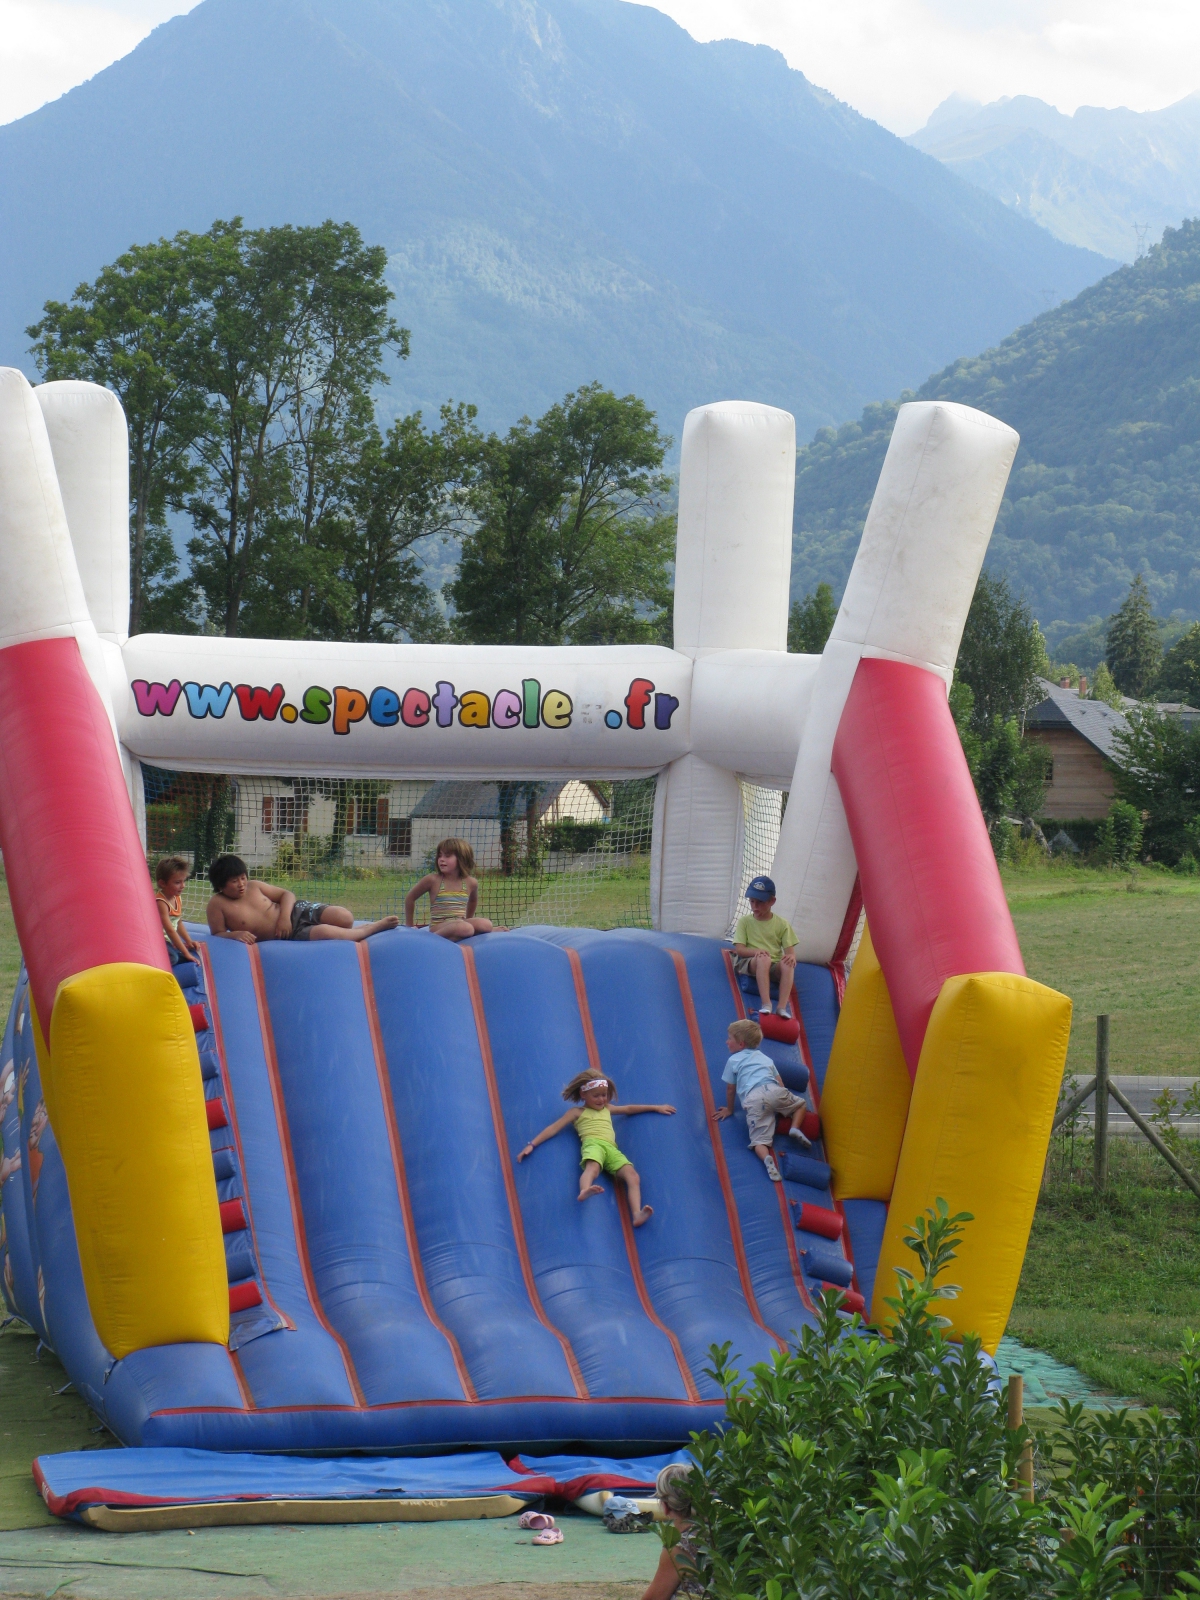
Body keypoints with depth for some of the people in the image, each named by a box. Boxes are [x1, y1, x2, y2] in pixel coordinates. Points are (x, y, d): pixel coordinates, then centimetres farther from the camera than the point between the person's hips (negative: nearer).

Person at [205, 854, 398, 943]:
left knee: (344, 917, -20)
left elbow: (287, 894, 7)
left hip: (297, 911, 4)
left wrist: (285, 916, -13)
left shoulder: (253, 886, 1)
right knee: (324, 932, -31)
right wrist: (235, 934, -27)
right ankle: (375, 928, -7)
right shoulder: (218, 904, -9)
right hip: (290, 935, -4)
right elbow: (217, 934, -4)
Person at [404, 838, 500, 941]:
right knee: (465, 929, -36)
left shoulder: (470, 883, 7)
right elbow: (410, 898, 10)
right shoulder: (433, 880, -2)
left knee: (485, 924, -27)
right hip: (438, 927, -3)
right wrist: (409, 926, 15)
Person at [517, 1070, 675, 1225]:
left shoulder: (606, 1108, 35)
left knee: (633, 1176, -22)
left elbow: (629, 1109, 46)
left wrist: (656, 1108, 49)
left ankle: (637, 1214, -40)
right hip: (592, 1144, -5)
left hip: (612, 1149, 5)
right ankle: (584, 1191, -75)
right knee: (593, 1167, -42)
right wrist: (532, 1144, 3)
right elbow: (554, 1128, 13)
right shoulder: (577, 1112, 19)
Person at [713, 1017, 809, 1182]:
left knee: (759, 1140, -8)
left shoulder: (733, 1060, 22)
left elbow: (731, 1089, 22)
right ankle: (795, 1128, 1)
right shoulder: (765, 1058, 34)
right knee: (800, 1104, 29)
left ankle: (767, 1159, -40)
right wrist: (784, 1101, 47)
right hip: (773, 1090, 3)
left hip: (753, 1099, -3)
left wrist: (729, 1110, 37)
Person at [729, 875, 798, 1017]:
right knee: (764, 958, -37)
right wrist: (756, 952, -23)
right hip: (749, 964, -1)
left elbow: (790, 951, 2)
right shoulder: (744, 922, 8)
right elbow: (739, 949, -2)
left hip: (774, 968, 1)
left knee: (787, 964, -34)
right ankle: (766, 1005, -47)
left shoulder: (782, 924, 10)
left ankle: (782, 1008, -43)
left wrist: (791, 957, -24)